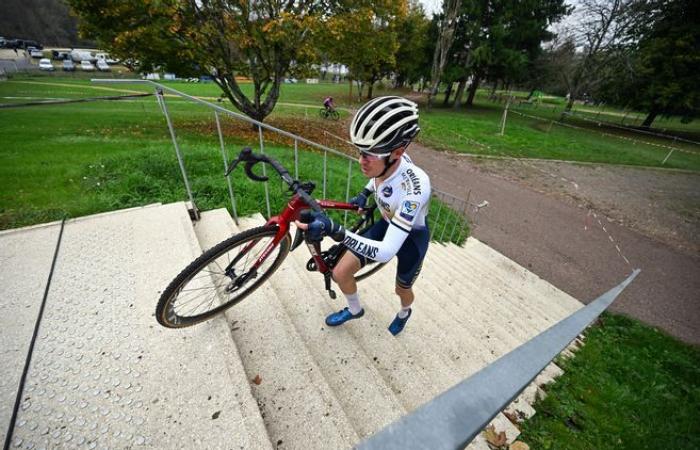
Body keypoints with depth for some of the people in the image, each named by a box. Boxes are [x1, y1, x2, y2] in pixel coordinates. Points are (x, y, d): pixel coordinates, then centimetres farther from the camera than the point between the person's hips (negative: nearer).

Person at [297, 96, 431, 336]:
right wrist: (363, 194, -5)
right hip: (387, 225, 5)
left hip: (413, 237, -5)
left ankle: (404, 313, 60)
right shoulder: (385, 160, -23)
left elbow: (386, 252, -44)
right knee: (340, 273, 1)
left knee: (401, 289, 20)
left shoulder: (414, 188, -42)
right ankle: (354, 310, 35)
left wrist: (333, 230, -54)